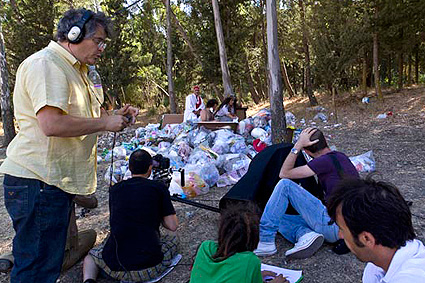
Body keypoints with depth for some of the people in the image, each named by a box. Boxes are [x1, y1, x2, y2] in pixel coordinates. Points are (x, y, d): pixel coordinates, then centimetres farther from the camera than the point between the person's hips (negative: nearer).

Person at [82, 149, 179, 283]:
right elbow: (173, 226, -2)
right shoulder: (159, 188, -1)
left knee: (91, 255, 34)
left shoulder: (115, 189, 8)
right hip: (149, 268, -3)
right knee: (173, 239, 26)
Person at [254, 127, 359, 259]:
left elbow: (284, 173, -9)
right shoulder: (341, 157, 16)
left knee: (284, 185, -11)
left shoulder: (326, 160, -12)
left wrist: (298, 145, -9)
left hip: (334, 225, -9)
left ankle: (265, 241, -13)